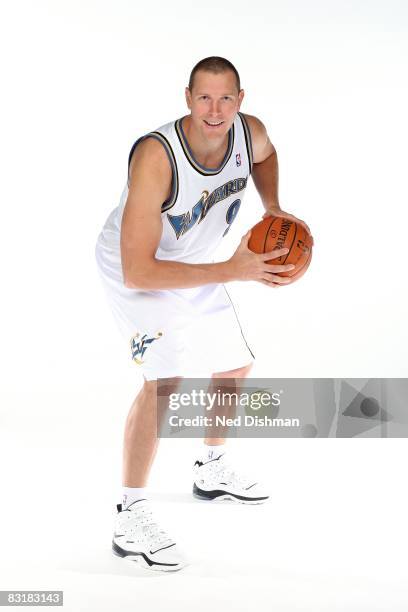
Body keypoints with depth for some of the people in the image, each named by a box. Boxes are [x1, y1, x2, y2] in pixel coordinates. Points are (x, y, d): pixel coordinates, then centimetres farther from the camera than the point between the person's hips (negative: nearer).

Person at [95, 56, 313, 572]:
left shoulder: (250, 132, -19)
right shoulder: (155, 157, -38)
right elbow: (138, 272, -41)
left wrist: (273, 210, -5)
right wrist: (231, 272, -42)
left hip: (195, 265, 7)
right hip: (135, 269, -7)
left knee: (236, 364, 19)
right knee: (166, 376, -26)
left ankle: (212, 470, 43)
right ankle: (130, 520, -16)